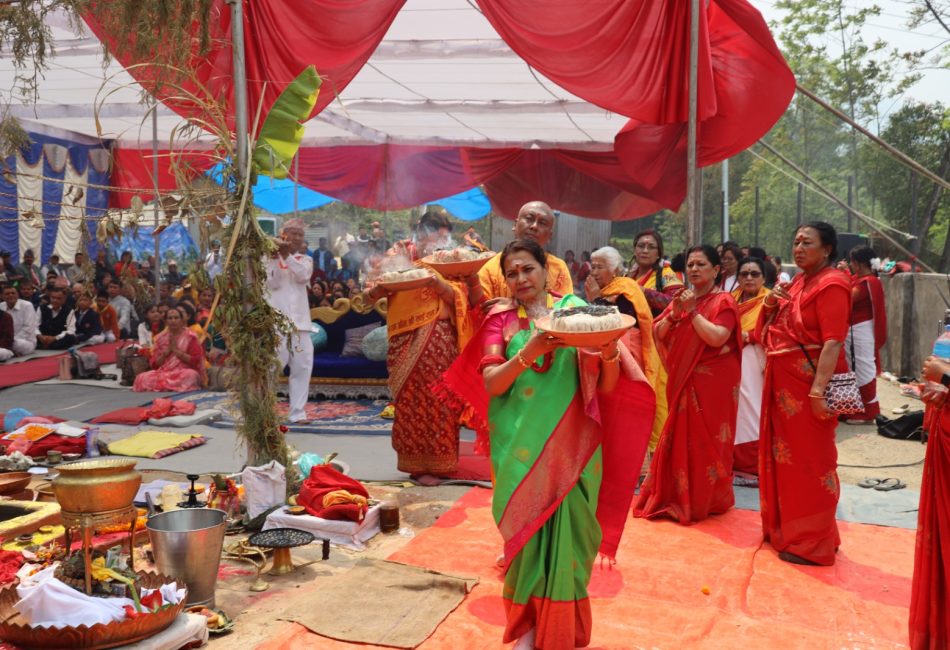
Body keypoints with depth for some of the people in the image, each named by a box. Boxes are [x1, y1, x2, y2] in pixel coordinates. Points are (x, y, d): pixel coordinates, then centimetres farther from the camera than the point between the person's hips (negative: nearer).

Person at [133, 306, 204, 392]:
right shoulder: (161, 337, 11)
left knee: (190, 376, -38)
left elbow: (195, 361, -9)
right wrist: (167, 351, -6)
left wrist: (176, 350, -11)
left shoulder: (190, 337, 0)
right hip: (164, 373, 2)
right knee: (142, 378, -24)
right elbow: (154, 364, 9)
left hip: (184, 372, -2)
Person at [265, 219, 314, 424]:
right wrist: (276, 258, -16)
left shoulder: (305, 259, 15)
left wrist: (287, 256, -15)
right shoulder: (270, 258, 6)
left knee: (303, 366, 2)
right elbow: (273, 283, -9)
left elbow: (303, 275, -6)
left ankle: (297, 412, 8)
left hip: (299, 319, 4)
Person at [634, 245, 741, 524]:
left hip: (712, 383, -6)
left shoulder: (724, 301, -8)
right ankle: (679, 496, 24)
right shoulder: (683, 298, 13)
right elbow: (658, 333, 7)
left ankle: (706, 501, 12)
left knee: (706, 441, -1)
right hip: (683, 379, 7)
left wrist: (692, 311, -17)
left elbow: (716, 338, -23)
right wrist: (674, 313, -10)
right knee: (680, 439, 11)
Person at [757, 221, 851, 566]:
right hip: (783, 382, 9)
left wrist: (818, 389, -28)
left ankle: (812, 542, 11)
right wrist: (770, 302, -2)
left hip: (808, 383, -9)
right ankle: (787, 527, 29)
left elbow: (833, 342, -21)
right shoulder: (797, 281, 13)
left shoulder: (831, 284, -12)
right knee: (784, 456, 15)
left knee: (809, 460, 0)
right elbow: (768, 332, 16)